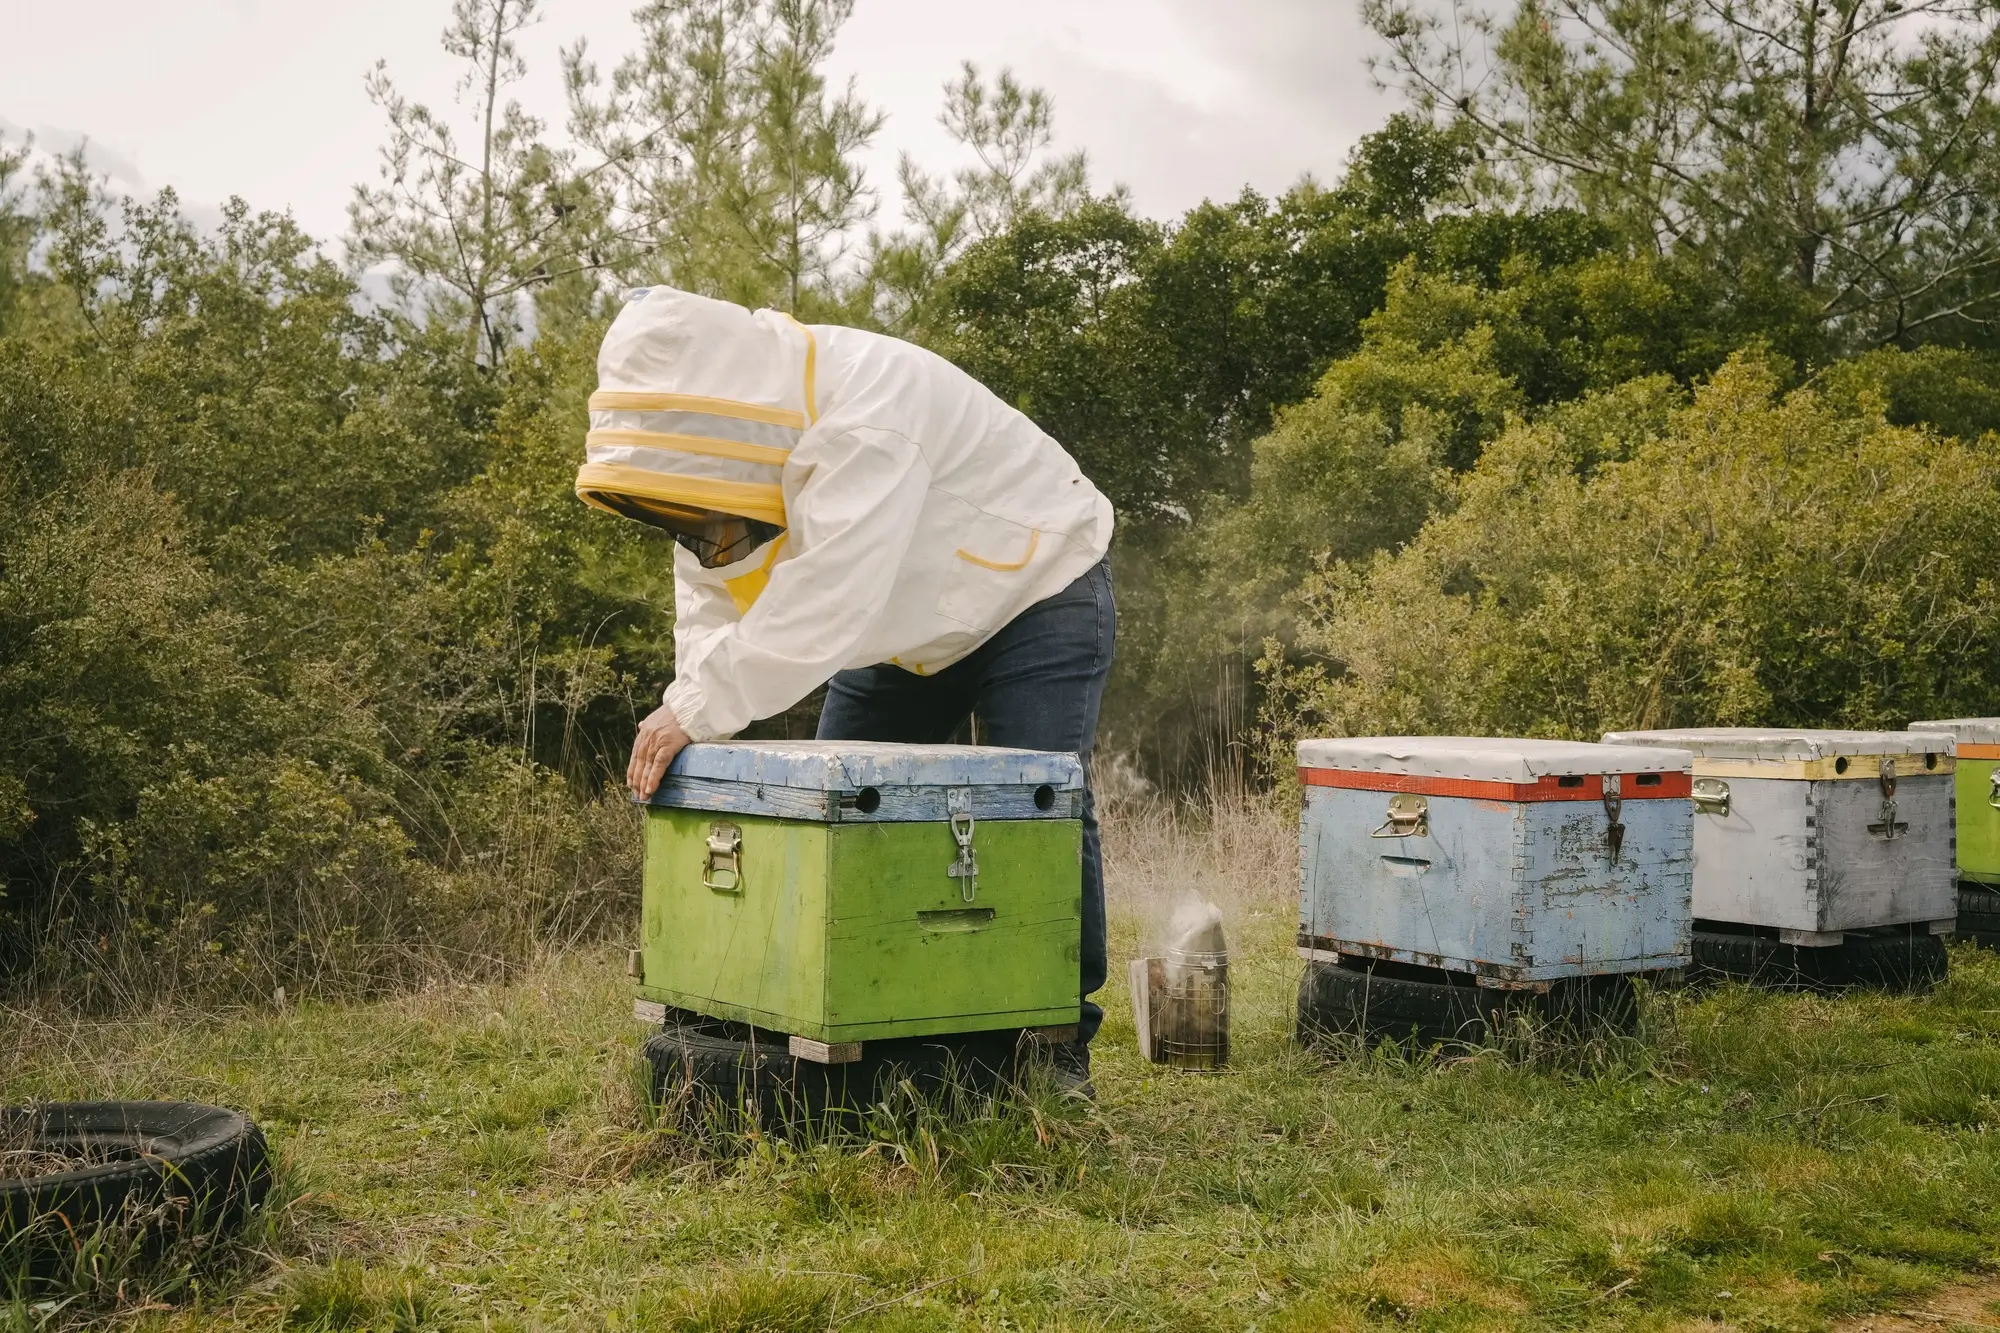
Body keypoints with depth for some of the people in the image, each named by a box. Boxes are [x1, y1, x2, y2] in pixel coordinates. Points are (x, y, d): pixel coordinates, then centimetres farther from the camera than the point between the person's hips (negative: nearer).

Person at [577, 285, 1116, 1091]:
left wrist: (697, 709, -44)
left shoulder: (872, 403, -39)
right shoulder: (712, 431, -13)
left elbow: (826, 597, -46)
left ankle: (1057, 1045, -3)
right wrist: (684, 720, -27)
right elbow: (711, 608, -11)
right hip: (904, 630, 8)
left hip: (1033, 590, -7)